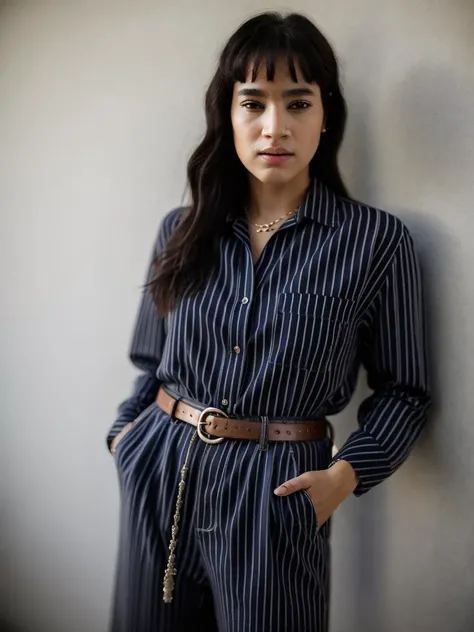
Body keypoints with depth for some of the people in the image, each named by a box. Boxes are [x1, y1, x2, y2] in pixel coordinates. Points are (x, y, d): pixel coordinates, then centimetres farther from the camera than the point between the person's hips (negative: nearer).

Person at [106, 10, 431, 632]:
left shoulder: (377, 240, -8)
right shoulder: (182, 230, 3)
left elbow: (402, 390, -2)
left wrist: (347, 473, -14)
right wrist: (125, 433, 0)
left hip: (277, 488, -3)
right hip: (159, 475, 4)